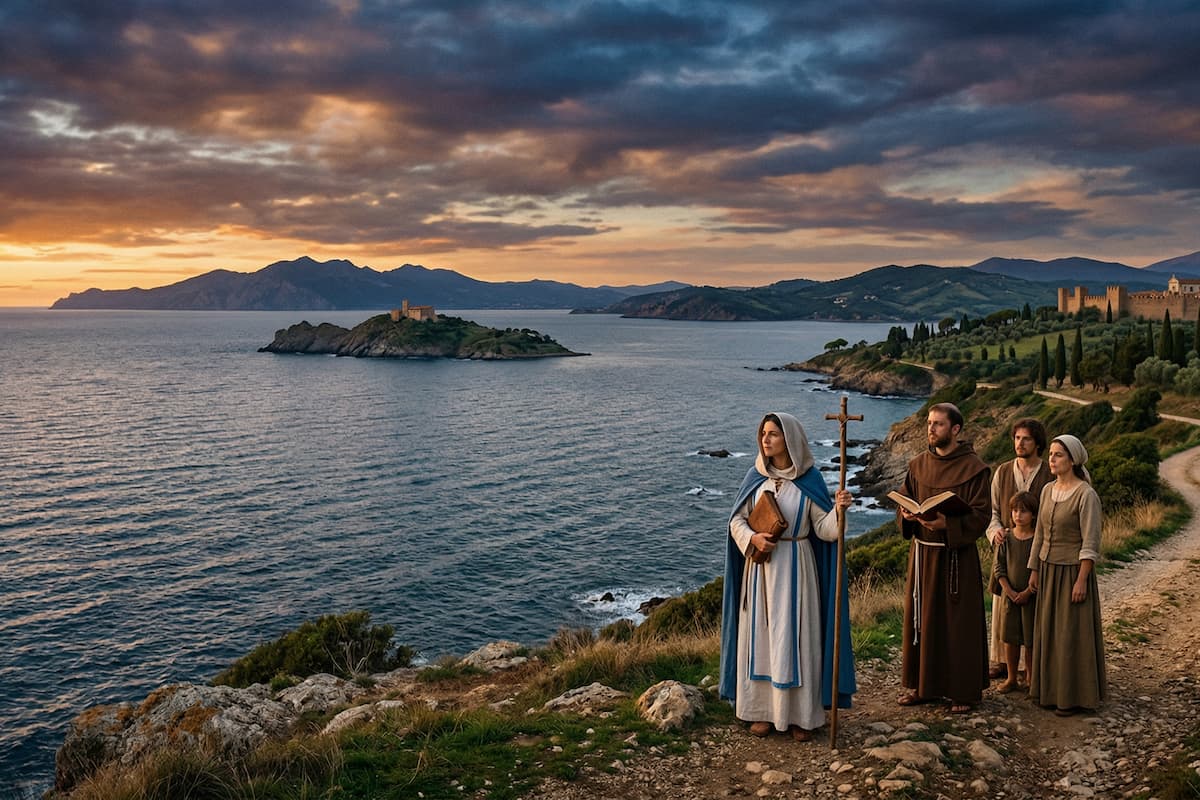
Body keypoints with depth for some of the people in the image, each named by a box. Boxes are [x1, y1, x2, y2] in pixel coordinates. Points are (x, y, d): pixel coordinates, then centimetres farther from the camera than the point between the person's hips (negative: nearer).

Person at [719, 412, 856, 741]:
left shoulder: (809, 480, -4)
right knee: (760, 634, 6)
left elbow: (824, 529, -6)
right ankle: (762, 710, 18)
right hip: (759, 567, 3)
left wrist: (839, 509, -25)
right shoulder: (755, 477, 3)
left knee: (796, 637, 0)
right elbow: (736, 520, 5)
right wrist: (752, 539, -14)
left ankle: (801, 714, 12)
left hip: (795, 567, -2)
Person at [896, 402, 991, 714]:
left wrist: (946, 524, -25)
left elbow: (981, 515, -12)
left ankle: (963, 691, 15)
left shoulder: (974, 468, -9)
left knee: (959, 623, 3)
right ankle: (921, 684, 23)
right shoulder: (918, 465, 7)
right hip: (922, 553, 5)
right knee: (920, 618, 11)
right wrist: (907, 515, -9)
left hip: (956, 556, -5)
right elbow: (905, 501, 14)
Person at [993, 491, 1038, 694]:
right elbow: (999, 567, 1)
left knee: (1031, 639, 4)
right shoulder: (1006, 538, 0)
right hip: (1009, 596, 3)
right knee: (1010, 638, 8)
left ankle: (1031, 677, 19)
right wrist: (1009, 591, -8)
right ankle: (1011, 678, 19)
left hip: (1032, 596, -3)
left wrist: (1027, 592, -14)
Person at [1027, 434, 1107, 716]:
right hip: (1048, 571, 7)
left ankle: (1074, 696, 14)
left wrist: (1081, 581, -19)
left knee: (1073, 634, 2)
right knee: (1049, 632, 13)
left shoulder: (1086, 495, -15)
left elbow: (1091, 543, -17)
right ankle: (1052, 690, 24)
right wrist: (1034, 571, 11)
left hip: (1072, 573, -7)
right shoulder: (1048, 491, 6)